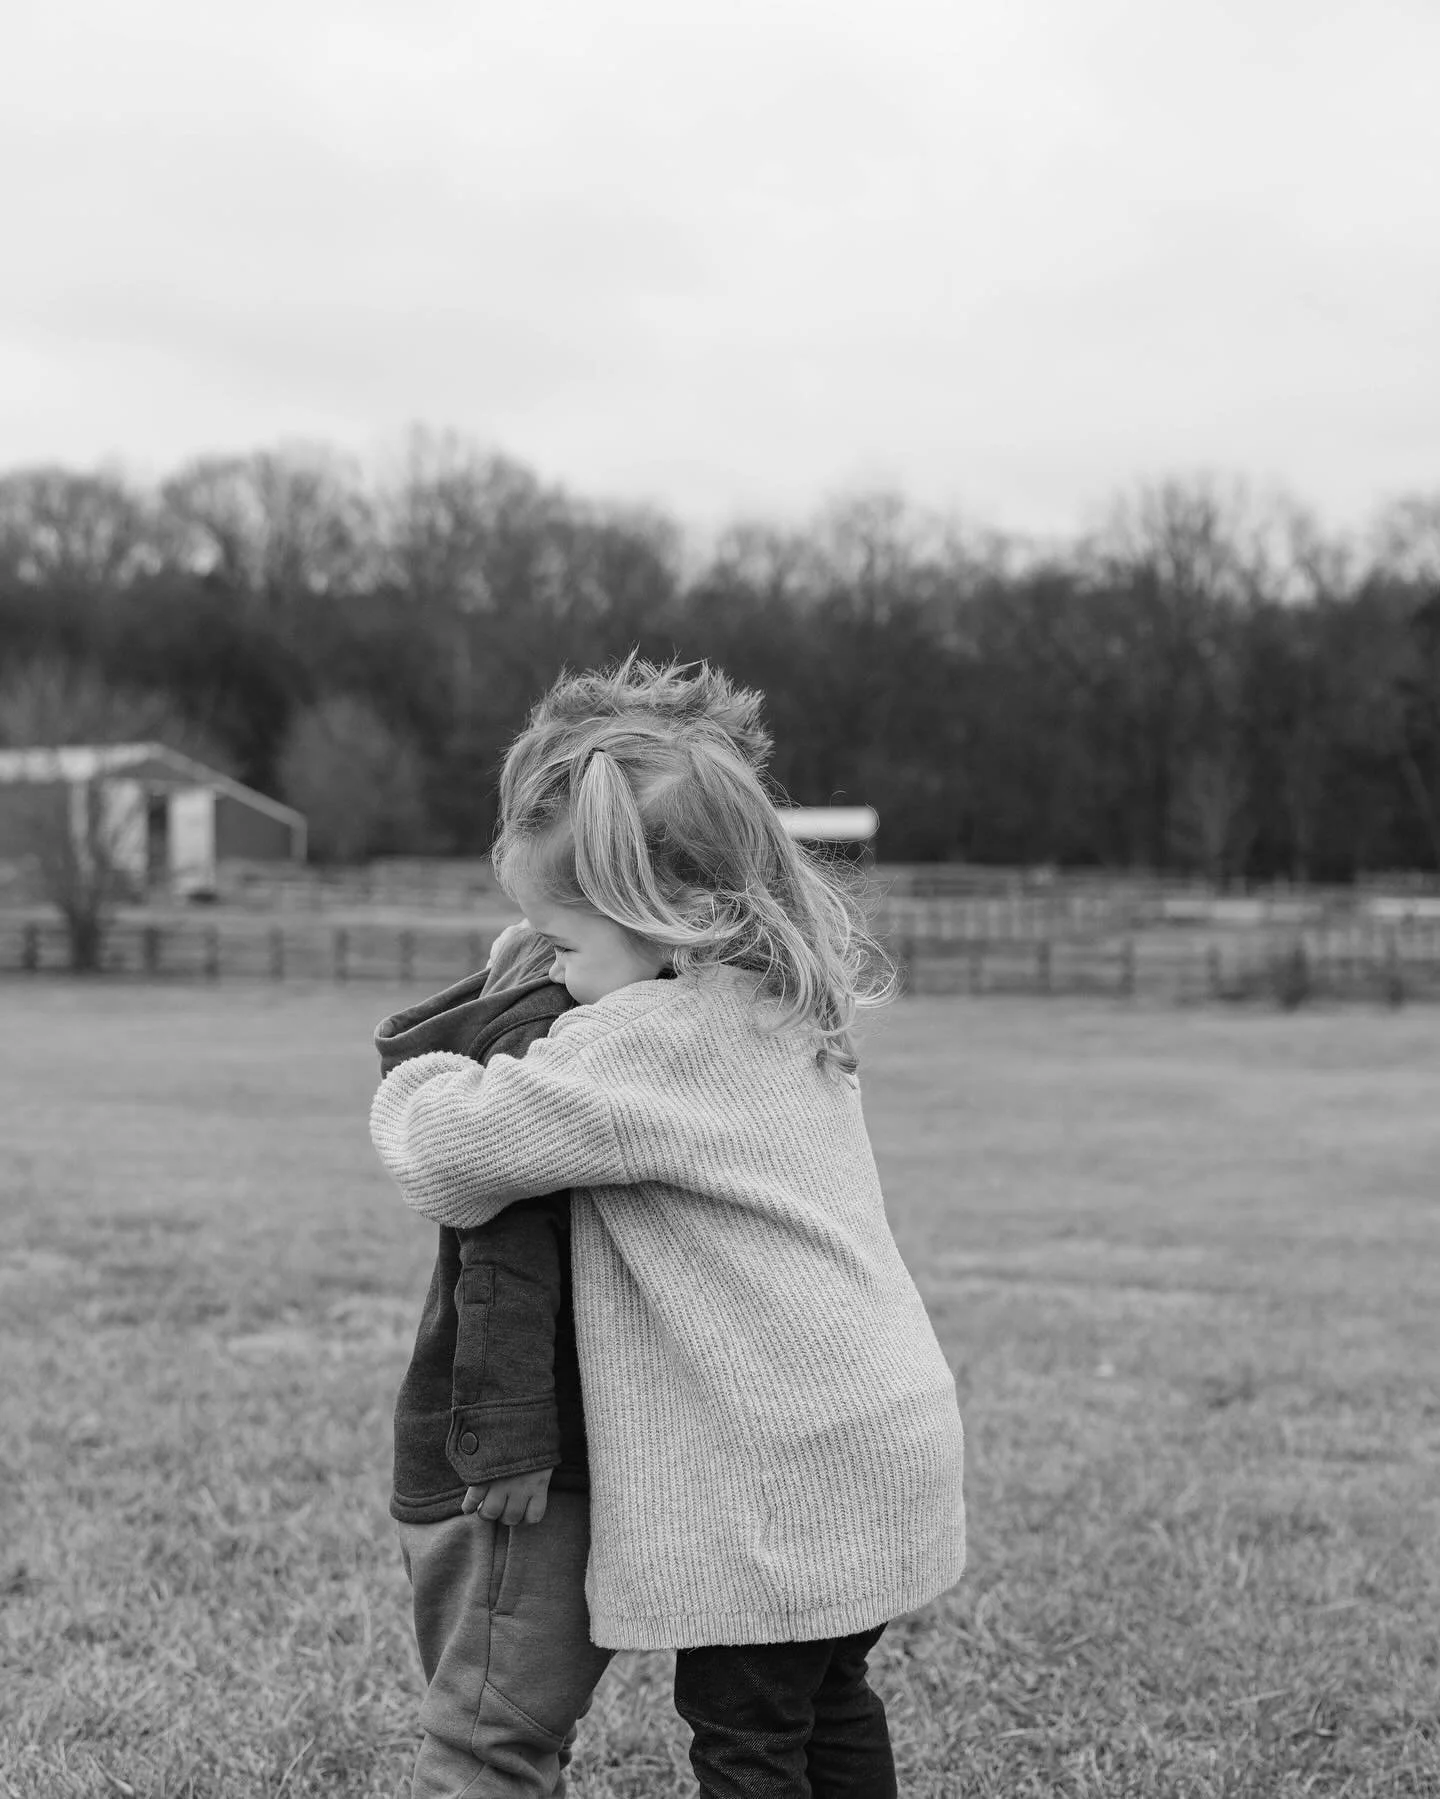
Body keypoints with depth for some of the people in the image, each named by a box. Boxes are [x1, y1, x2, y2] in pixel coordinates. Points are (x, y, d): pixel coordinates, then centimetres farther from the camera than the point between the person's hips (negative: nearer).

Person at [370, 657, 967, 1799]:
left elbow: (451, 1144, -20)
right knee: (829, 1695, 23)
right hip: (888, 1434, 9)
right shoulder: (788, 1005, 7)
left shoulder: (647, 1041, -20)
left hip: (778, 1470, -9)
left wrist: (416, 1089, 1)